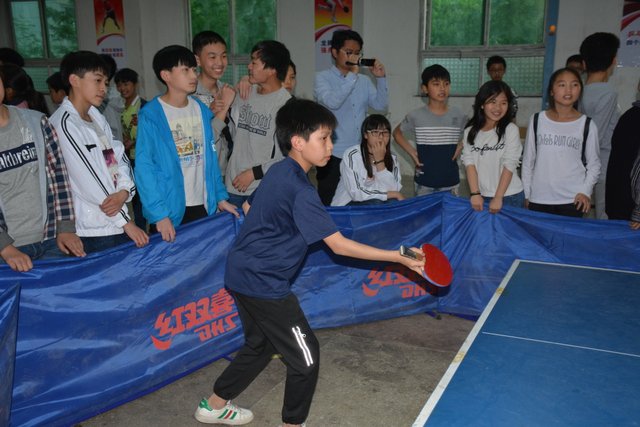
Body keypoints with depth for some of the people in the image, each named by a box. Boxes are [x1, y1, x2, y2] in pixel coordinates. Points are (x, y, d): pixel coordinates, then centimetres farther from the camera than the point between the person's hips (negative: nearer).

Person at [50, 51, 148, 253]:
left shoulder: (97, 116, 13)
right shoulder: (64, 123, -13)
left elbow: (119, 157, 8)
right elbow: (87, 180, -16)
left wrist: (124, 192, -14)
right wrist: (126, 222, -13)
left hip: (118, 223, 7)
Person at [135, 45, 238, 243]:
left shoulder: (201, 110, 6)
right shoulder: (150, 115, -11)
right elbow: (144, 167, -14)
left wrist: (220, 197, 7)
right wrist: (159, 214, -19)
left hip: (203, 206, 5)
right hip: (168, 210, -5)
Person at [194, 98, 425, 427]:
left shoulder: (277, 171, 4)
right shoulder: (300, 190, -24)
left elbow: (248, 206, 20)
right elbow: (339, 245, -25)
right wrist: (399, 257, -23)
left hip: (241, 274, 10)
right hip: (264, 284, -10)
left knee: (259, 346, 26)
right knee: (306, 357, 4)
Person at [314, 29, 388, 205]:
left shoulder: (364, 81, 12)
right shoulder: (322, 78, -3)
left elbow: (381, 105, 6)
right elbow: (332, 102, -20)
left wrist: (381, 78, -4)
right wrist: (352, 76, -18)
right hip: (333, 155, -5)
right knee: (330, 206, 1)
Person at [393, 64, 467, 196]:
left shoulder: (458, 115, -2)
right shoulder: (416, 116, -7)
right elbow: (397, 132, 9)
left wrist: (460, 146, 0)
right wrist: (411, 152, -1)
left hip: (450, 181, 2)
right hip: (424, 182, -1)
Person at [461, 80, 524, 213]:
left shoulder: (511, 130, -6)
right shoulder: (470, 131, 2)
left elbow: (509, 165, -10)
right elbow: (469, 163, -3)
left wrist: (498, 198, -14)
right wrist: (475, 194, -12)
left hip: (510, 197, -2)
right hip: (481, 196, 2)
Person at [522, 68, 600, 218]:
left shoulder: (587, 124, 0)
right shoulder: (537, 120, 2)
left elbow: (594, 164, 6)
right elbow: (528, 160, 7)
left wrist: (585, 191, -7)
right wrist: (526, 194, 6)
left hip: (572, 200, -1)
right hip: (538, 199, 1)